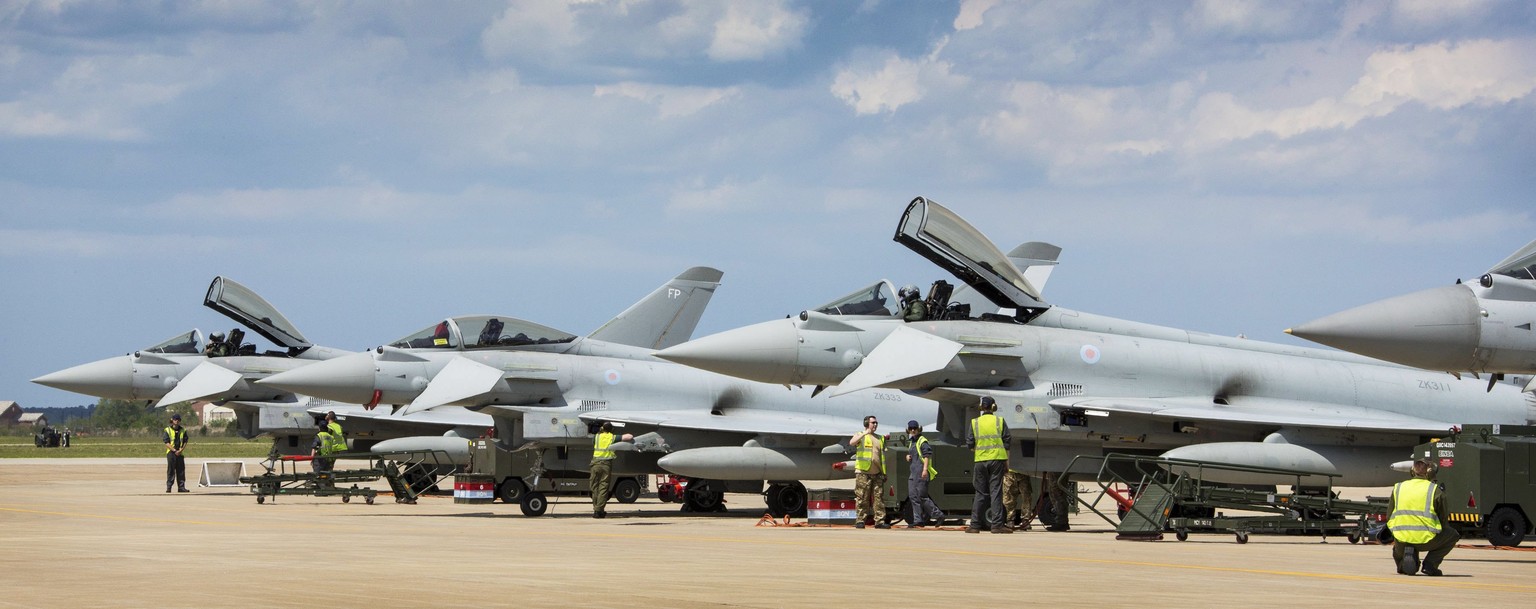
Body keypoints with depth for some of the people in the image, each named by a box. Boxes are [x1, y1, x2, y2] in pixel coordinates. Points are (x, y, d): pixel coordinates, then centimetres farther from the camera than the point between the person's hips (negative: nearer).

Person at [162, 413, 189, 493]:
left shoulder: (183, 430, 10)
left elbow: (185, 442, 8)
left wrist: (180, 450, -7)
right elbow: (166, 442, -6)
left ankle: (181, 487, 6)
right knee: (171, 470, -5)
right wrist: (174, 450, -13)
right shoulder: (168, 430, 0)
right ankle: (168, 487, -3)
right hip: (171, 453, -3)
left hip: (180, 453, 3)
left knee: (181, 470, 3)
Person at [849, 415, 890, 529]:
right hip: (863, 472, -4)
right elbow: (851, 443, -16)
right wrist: (864, 433, -21)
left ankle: (879, 521, -1)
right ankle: (860, 520, -2)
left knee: (879, 498, -1)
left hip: (877, 473, 4)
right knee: (862, 498, -4)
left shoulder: (880, 439, 20)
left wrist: (884, 473, 16)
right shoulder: (860, 436, 7)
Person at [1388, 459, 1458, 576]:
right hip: (1426, 540, -3)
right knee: (1453, 535, 26)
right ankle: (1430, 564, 7)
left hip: (1401, 539, 3)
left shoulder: (1398, 488, 16)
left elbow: (1389, 518, 17)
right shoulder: (1436, 490, 8)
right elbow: (1443, 521, 14)